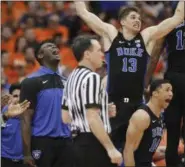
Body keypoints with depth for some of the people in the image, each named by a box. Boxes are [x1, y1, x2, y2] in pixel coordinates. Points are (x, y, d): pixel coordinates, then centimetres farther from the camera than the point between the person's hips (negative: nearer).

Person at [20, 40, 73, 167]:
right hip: (42, 142, -6)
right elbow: (26, 119, -8)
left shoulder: (65, 82, 15)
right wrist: (27, 153, -14)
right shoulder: (32, 82, -4)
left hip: (65, 142, 6)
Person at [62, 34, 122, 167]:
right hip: (94, 143, -10)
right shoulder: (91, 78, -14)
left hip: (79, 142, 10)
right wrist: (111, 148, -21)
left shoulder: (72, 78, 15)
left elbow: (66, 117, 19)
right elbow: (93, 119, -22)